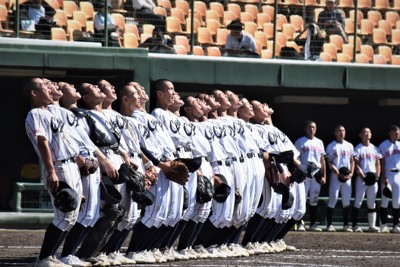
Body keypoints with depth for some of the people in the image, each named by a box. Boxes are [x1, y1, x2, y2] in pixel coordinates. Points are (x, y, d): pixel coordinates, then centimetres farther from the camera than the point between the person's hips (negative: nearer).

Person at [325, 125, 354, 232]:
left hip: (347, 177, 4)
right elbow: (330, 163, -5)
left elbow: (352, 161, 17)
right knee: (333, 200, -8)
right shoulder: (331, 146, -1)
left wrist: (351, 173, 0)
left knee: (346, 201, 5)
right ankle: (329, 225, -5)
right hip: (335, 176, -4)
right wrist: (339, 174, -17)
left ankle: (346, 225, 10)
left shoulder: (349, 146, 14)